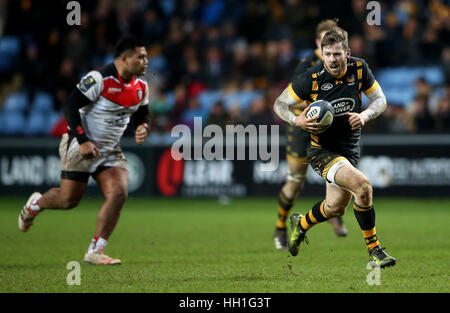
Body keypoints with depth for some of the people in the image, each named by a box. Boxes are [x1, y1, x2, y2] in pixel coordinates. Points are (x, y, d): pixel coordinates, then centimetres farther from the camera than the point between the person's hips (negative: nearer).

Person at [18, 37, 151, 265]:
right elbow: (69, 106, -20)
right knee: (68, 200, 0)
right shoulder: (99, 79, -21)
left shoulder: (141, 86, 2)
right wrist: (83, 141, -26)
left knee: (119, 193, -14)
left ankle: (95, 252, -5)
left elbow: (142, 113, 19)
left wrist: (143, 127, -4)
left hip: (110, 150, 6)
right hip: (81, 147, -6)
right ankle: (35, 203, 36)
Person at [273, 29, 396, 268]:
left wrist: (364, 115, -15)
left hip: (350, 148, 6)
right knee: (362, 185, -27)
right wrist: (296, 120, -24)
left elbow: (380, 100, 5)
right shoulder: (311, 78, -16)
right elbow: (280, 103, -5)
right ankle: (374, 251, -14)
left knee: (335, 208, 15)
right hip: (322, 149, -6)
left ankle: (301, 224, 49)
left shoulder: (359, 68, -6)